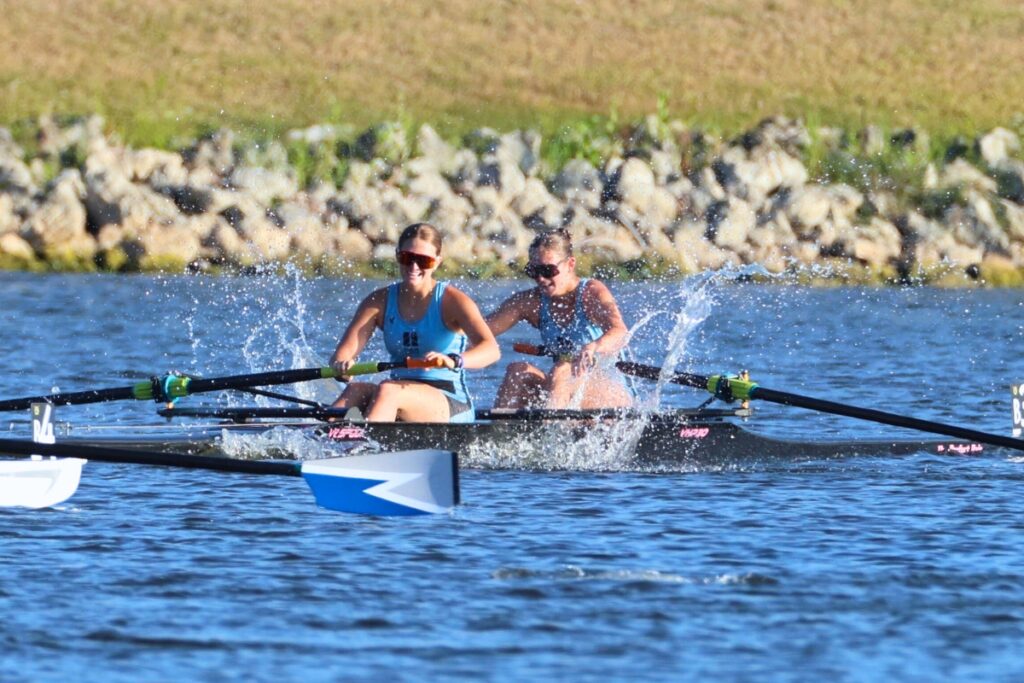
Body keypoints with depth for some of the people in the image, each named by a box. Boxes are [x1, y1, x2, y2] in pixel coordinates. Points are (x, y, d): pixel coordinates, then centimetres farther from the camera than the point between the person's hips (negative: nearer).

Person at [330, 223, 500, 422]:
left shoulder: (451, 301, -5)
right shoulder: (380, 301, 8)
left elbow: (492, 350, -21)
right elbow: (344, 351, -1)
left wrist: (454, 361, -43)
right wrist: (341, 364, -28)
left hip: (451, 406, -4)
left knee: (387, 391, -33)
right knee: (356, 390, -28)